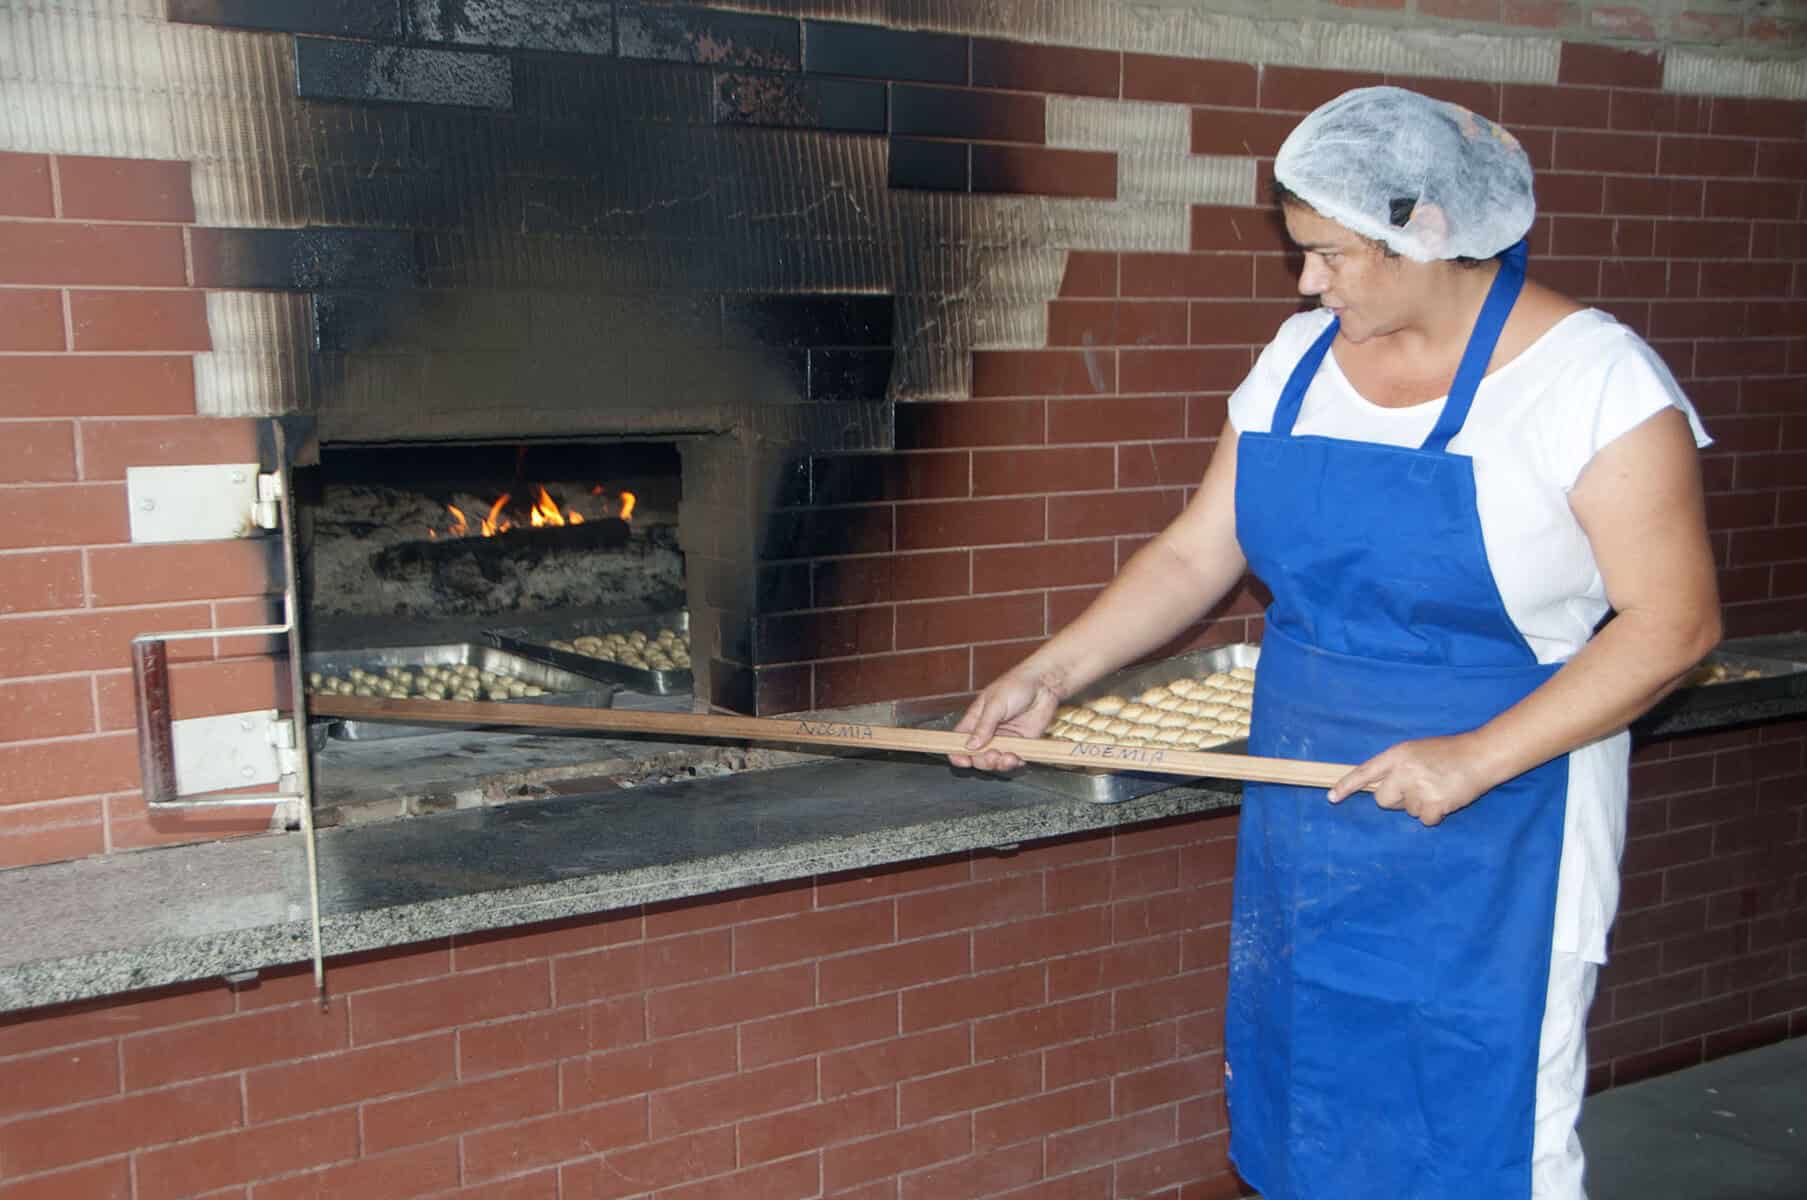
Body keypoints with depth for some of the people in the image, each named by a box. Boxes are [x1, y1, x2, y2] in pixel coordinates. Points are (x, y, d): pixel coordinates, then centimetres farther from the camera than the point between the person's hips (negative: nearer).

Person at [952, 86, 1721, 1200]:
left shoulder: (1592, 377, -13)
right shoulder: (1301, 356, 4)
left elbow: (1673, 625, -14)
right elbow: (1197, 552, 6)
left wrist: (1474, 760, -23)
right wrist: (1050, 673, -3)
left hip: (1492, 849, -5)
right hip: (1307, 829, 5)